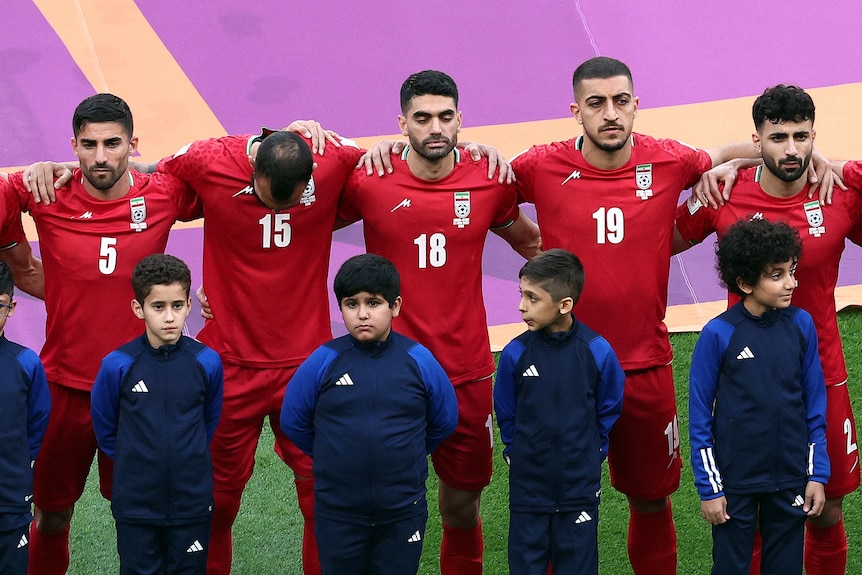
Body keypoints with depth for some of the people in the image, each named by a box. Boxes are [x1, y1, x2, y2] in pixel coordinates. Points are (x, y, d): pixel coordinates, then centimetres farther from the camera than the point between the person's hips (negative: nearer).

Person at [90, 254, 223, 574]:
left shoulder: (206, 362, -7)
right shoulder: (118, 365, -10)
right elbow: (104, 427, 6)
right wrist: (134, 462, 10)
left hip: (192, 502, 1)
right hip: (135, 504, -1)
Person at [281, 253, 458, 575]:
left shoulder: (418, 360, -6)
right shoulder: (323, 361, -7)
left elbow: (444, 421, 8)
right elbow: (293, 421, 5)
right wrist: (333, 458, 9)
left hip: (403, 511, 0)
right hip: (338, 512, 0)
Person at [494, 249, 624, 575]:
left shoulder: (597, 351, -10)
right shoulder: (515, 353, -9)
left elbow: (609, 410, 4)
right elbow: (506, 414, 6)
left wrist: (591, 454, 5)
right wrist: (520, 453, 5)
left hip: (580, 488, -1)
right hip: (527, 487, 1)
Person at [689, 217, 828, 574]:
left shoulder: (801, 325, -3)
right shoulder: (718, 334, -12)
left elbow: (815, 406, 5)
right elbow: (700, 416, -6)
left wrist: (817, 474, 3)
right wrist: (708, 488, -6)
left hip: (791, 479, 3)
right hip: (734, 480, -3)